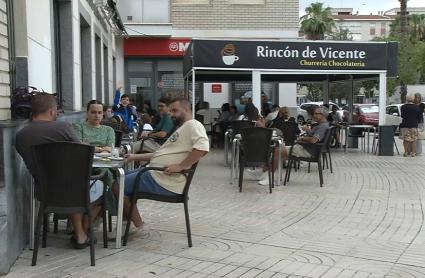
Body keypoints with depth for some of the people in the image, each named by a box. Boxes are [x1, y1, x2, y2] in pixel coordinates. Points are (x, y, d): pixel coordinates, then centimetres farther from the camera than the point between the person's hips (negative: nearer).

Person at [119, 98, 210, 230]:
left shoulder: (193, 124, -10)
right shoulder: (182, 129, 23)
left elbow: (203, 147, -29)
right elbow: (160, 154, 25)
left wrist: (180, 166, -27)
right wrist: (135, 157, 20)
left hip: (164, 181, -11)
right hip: (155, 172, 11)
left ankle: (137, 224, 4)